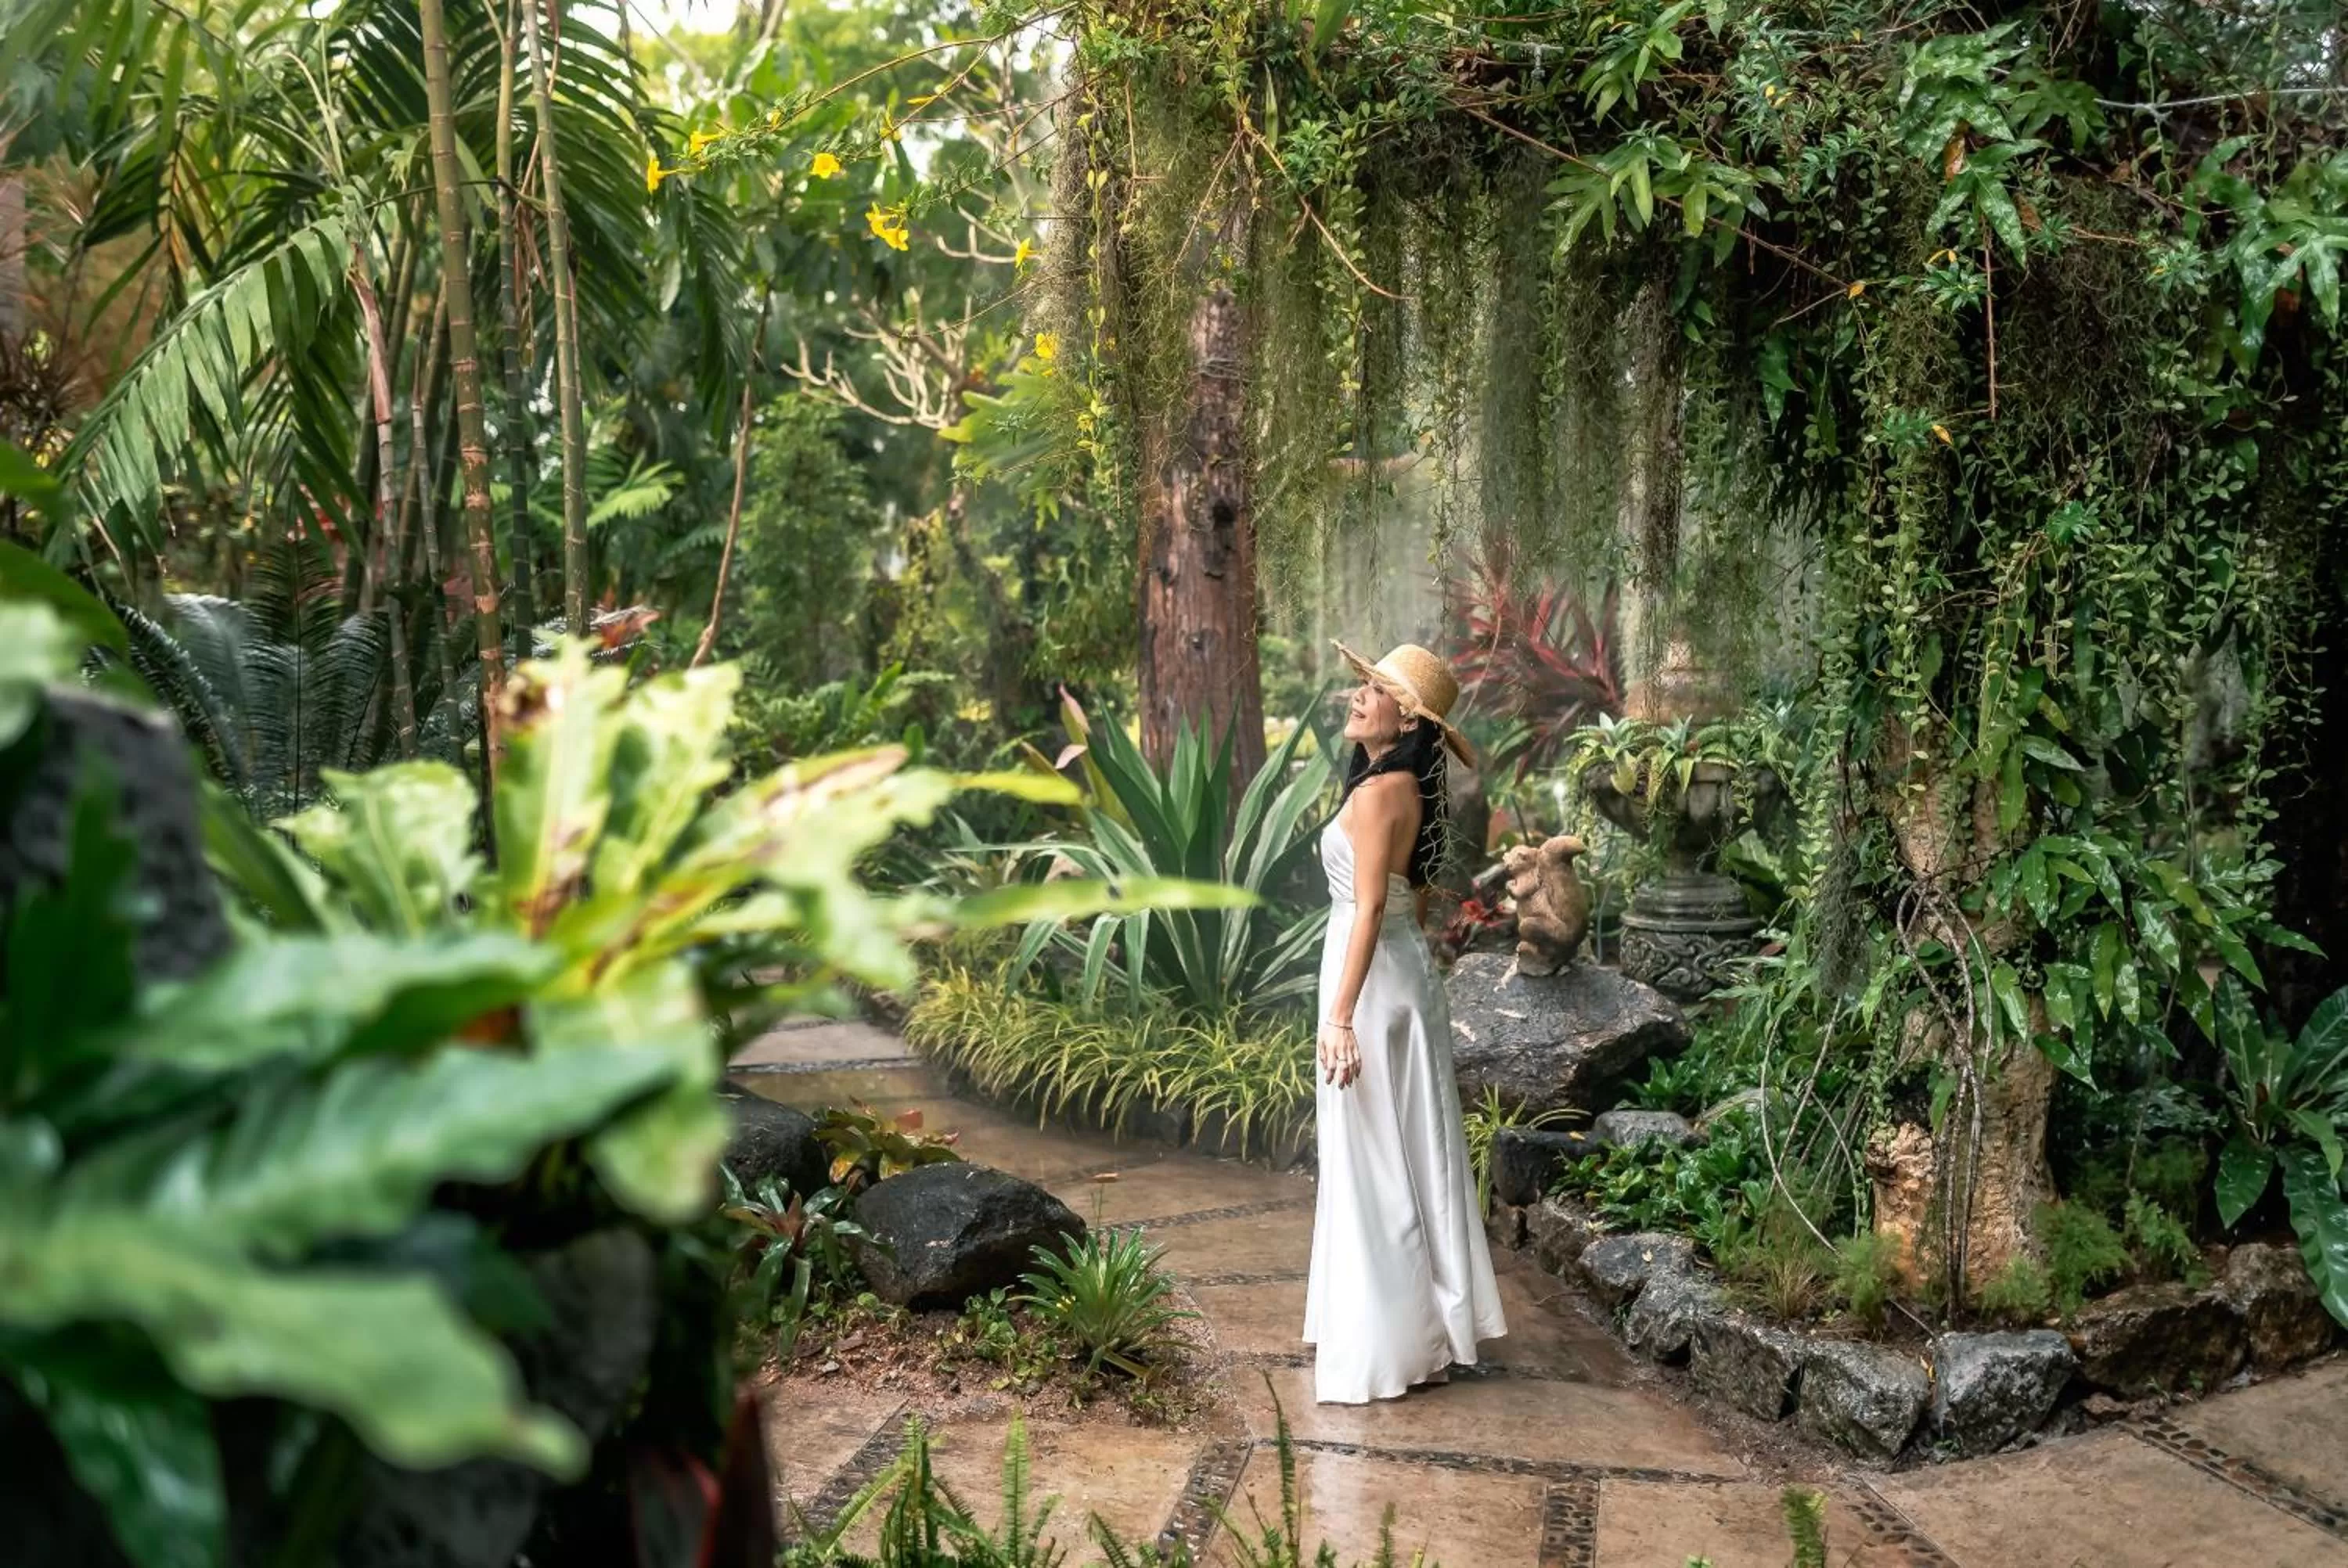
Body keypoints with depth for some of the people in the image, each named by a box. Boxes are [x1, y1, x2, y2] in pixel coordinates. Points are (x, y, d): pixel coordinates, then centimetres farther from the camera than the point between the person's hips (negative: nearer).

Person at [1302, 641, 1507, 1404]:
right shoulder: (1407, 786, 10)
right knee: (1405, 1156, 17)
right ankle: (1422, 1326, 29)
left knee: (1374, 1166, -1)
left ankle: (1391, 1348, 8)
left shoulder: (1377, 792, -19)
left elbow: (1370, 908, -24)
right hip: (1404, 973, 10)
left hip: (1375, 983, -10)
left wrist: (1339, 1016, -26)